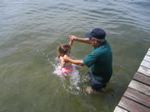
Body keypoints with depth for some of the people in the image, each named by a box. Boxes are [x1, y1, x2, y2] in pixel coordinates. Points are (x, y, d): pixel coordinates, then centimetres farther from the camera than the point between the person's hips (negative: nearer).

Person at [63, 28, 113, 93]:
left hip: (101, 77, -7)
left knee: (89, 90, 19)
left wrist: (69, 60, -18)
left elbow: (82, 63, -32)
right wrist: (77, 39, -10)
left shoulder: (98, 52, -43)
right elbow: (89, 41, -1)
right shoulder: (104, 42, -19)